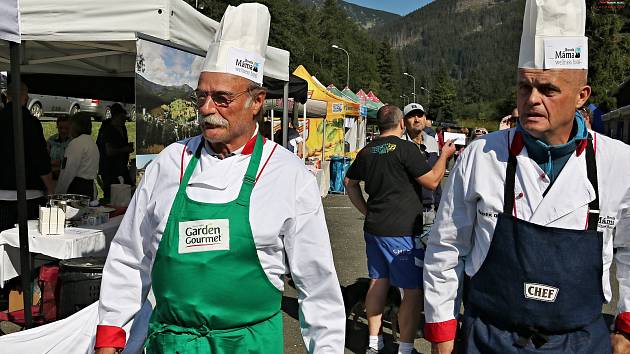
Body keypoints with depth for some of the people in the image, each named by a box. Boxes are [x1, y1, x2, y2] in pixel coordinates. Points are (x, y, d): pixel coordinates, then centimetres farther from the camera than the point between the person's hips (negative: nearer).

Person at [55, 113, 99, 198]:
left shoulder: (76, 143, -11)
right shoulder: (92, 143, 17)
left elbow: (68, 172, -15)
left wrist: (58, 193, -8)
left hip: (76, 188, -9)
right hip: (90, 189, 9)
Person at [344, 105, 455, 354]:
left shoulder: (367, 151, 9)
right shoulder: (405, 148, -13)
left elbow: (350, 182, 20)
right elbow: (432, 181, -9)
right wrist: (444, 155, 4)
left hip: (374, 228, 8)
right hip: (402, 231, -8)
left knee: (378, 282, 16)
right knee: (413, 291, 1)